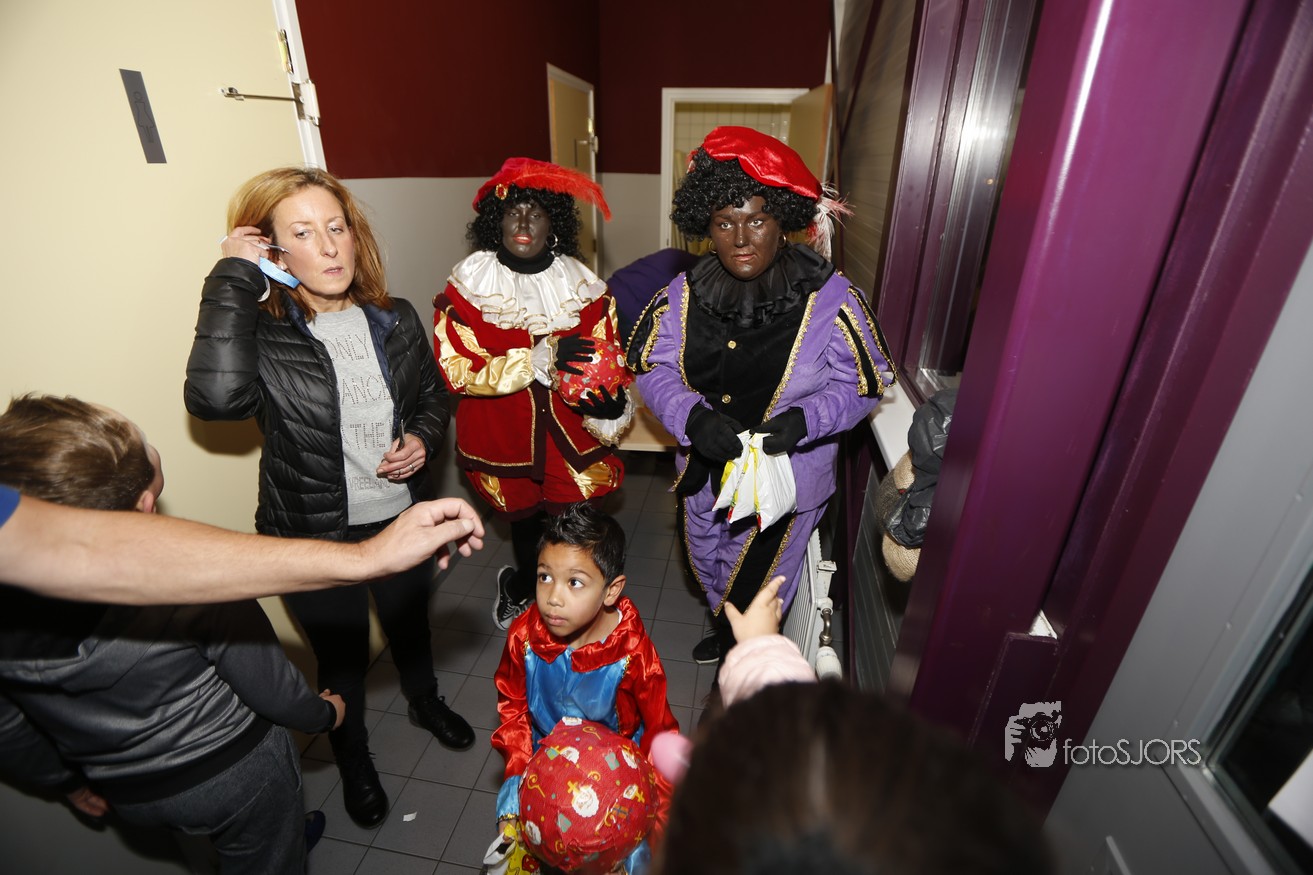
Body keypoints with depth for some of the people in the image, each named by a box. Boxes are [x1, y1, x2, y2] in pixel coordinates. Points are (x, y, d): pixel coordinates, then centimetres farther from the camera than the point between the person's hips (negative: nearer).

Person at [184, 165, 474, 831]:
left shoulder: (394, 319, -5)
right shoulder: (258, 333, -16)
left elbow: (433, 396, 8)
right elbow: (216, 394, -39)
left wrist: (423, 438, -13)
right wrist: (232, 277, -29)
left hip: (403, 519, 3)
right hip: (314, 537, -3)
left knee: (410, 624, 28)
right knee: (342, 656, 20)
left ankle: (425, 702, 60)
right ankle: (353, 760, 51)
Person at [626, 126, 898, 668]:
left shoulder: (829, 298, -17)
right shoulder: (684, 295, -8)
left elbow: (863, 385, -11)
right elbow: (652, 369, -6)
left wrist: (805, 418, -30)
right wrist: (693, 417, -25)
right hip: (703, 470, 4)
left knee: (755, 590, 17)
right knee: (709, 572, 29)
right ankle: (725, 635, 63)